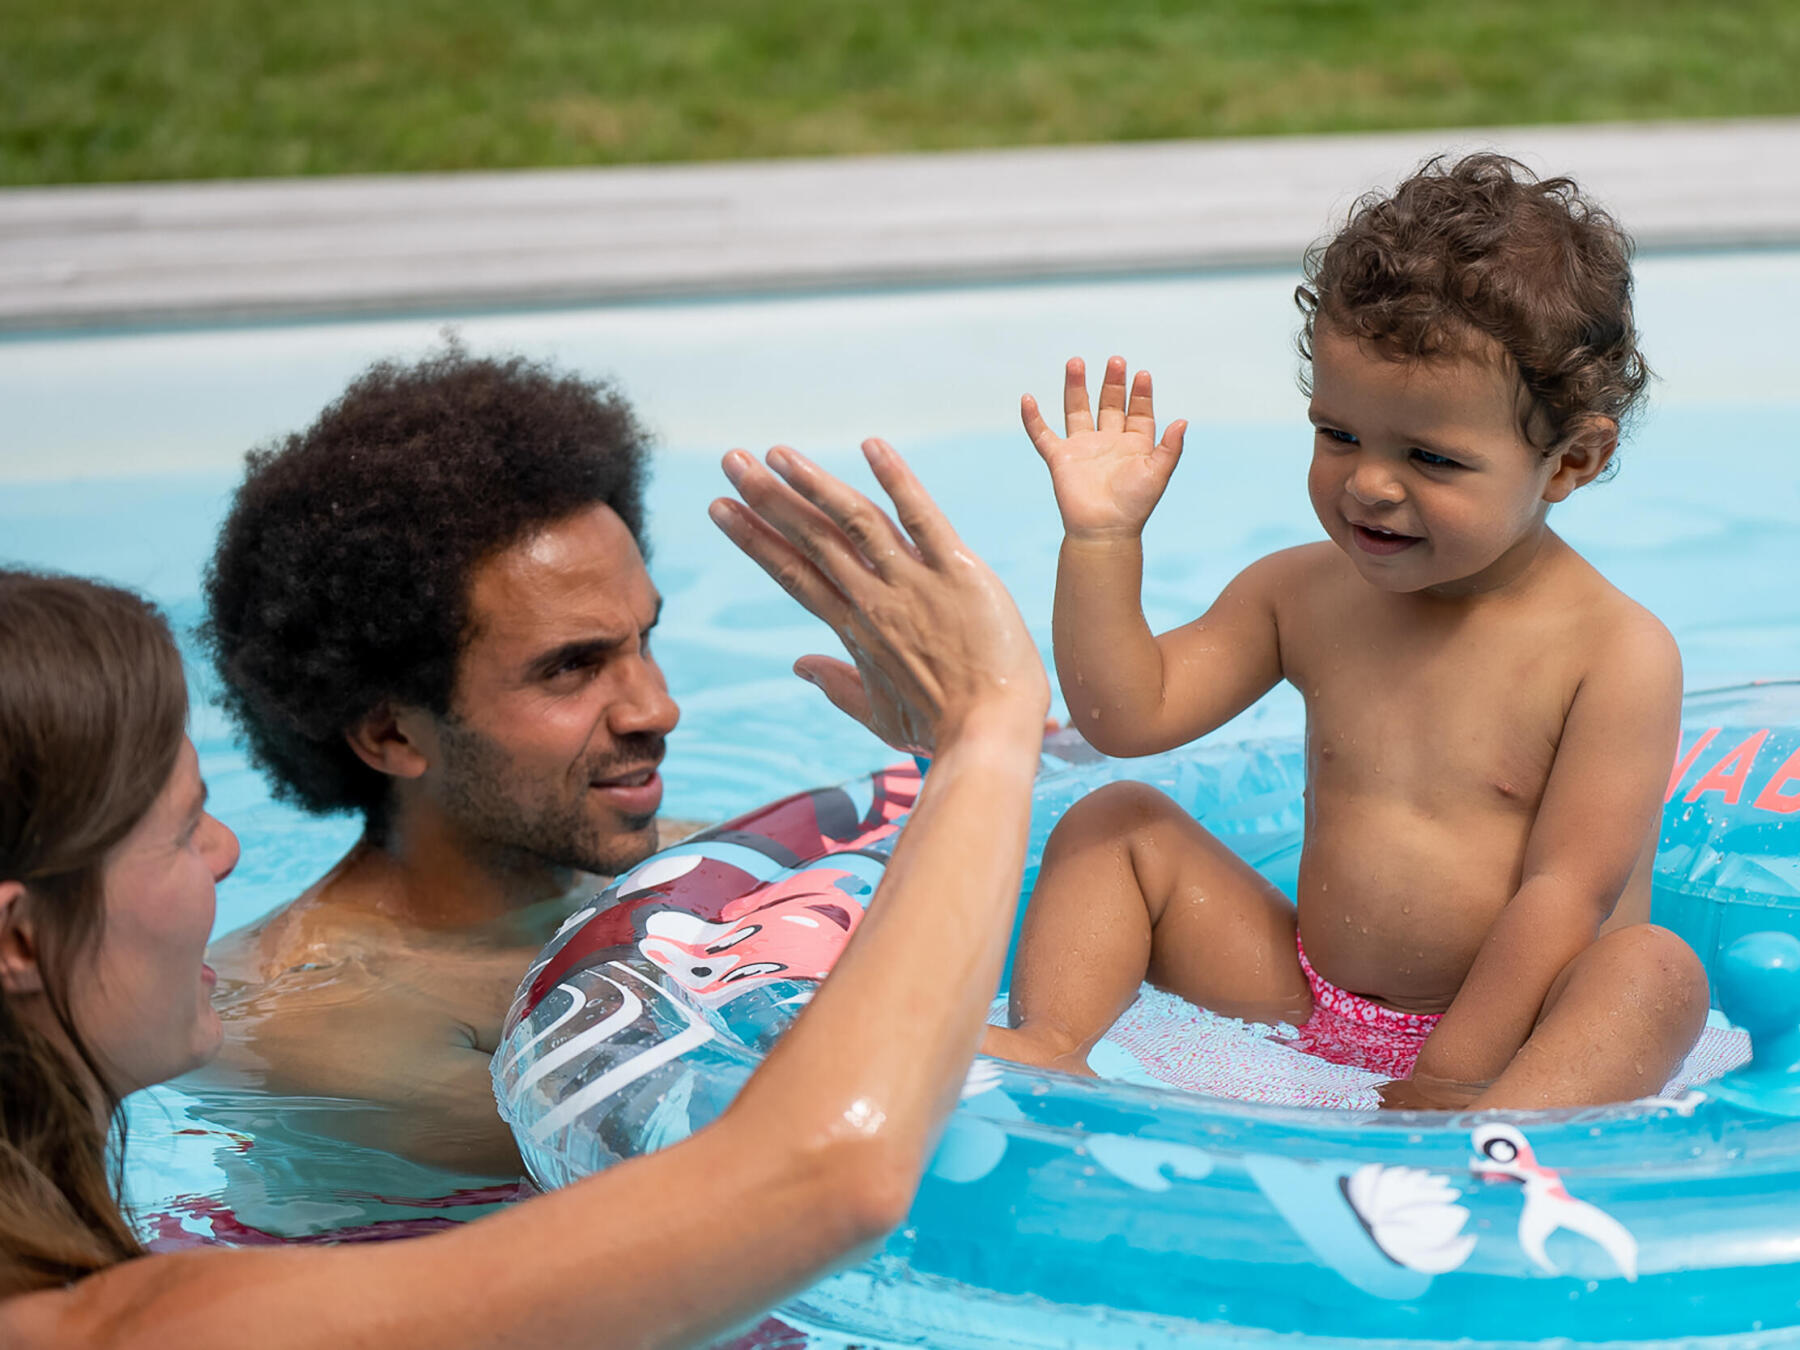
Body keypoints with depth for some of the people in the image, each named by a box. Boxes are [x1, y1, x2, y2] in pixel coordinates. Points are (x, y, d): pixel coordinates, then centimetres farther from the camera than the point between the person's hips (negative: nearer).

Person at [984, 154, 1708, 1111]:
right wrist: (1101, 536, -10)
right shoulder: (1300, 594, 4)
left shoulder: (1618, 653, -13)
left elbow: (1568, 890, -17)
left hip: (1497, 1038, -5)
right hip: (1303, 1007, 5)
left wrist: (1441, 1085, -22)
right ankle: (1049, 1042, -17)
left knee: (1656, 970, -33)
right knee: (1115, 824, 2)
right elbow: (1126, 714, 1)